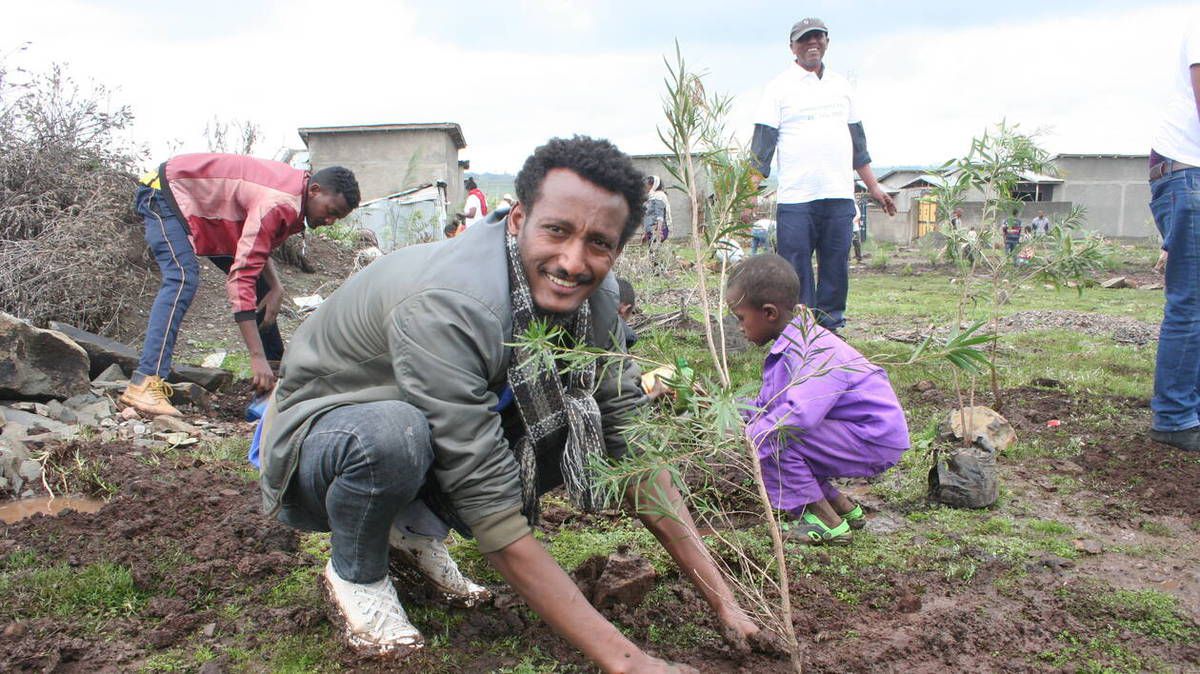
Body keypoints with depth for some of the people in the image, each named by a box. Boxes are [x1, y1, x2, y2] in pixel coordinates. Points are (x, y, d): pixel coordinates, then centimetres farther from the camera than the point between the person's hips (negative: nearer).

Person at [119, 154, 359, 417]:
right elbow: (242, 276, -40)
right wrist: (257, 357, -43)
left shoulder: (295, 192, -5)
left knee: (261, 283, 8)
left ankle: (276, 365, 20)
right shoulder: (279, 204, -36)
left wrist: (276, 288, -15)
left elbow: (256, 246, 5)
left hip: (201, 203, 10)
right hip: (166, 191, -10)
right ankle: (145, 384, -37)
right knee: (183, 279, -30)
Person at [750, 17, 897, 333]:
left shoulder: (841, 85, 18)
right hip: (795, 199, -4)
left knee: (836, 271, 6)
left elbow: (857, 141, 24)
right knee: (796, 275, -4)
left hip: (839, 197, 4)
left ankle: (830, 328, 16)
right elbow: (762, 144, -3)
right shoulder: (780, 87, 4)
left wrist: (873, 187, 22)